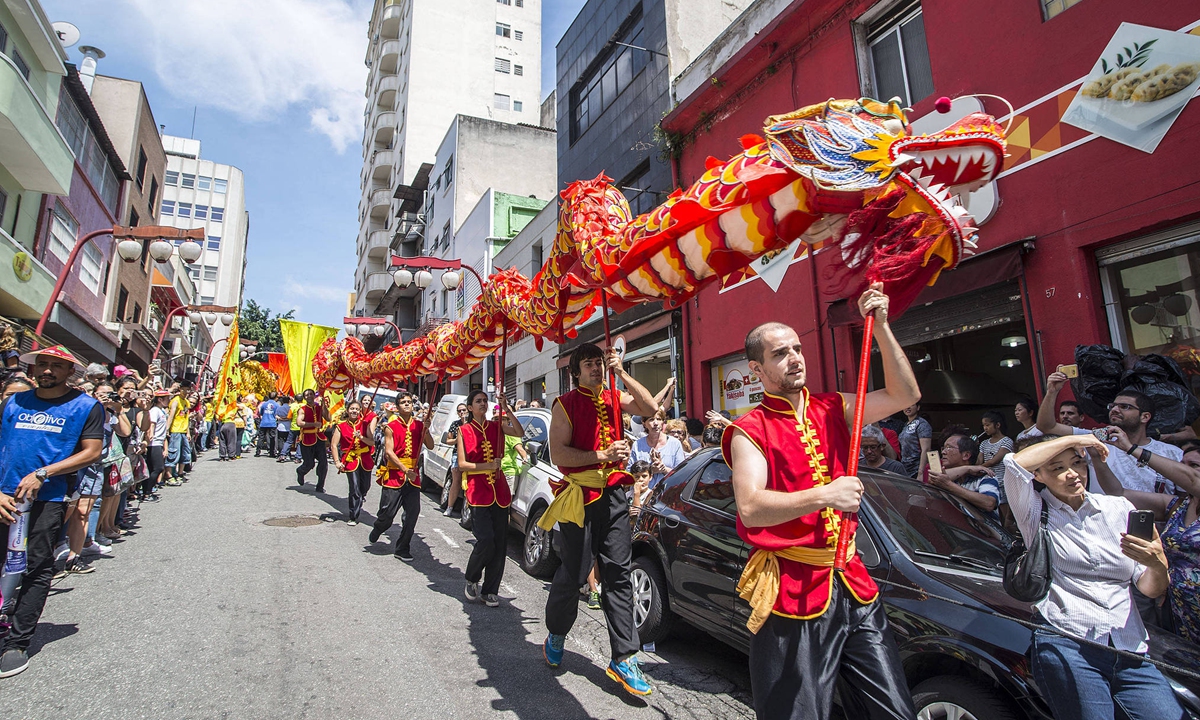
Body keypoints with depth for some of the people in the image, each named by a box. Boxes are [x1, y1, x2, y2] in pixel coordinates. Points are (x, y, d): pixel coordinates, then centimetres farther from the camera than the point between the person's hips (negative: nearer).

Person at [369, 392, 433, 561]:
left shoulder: (418, 425, 7)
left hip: (413, 475, 3)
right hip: (394, 474, -3)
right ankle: (378, 528, 40)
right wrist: (405, 470, -15)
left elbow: (430, 446, 1)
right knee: (388, 512, 4)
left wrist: (426, 429, -15)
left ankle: (402, 549, 14)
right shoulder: (391, 427, -2)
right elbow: (389, 453, -8)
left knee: (413, 512, -1)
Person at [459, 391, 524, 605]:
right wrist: (488, 466, -11)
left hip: (500, 491, 3)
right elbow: (462, 464, -1)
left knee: (500, 544, 4)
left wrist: (507, 410, -16)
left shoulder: (497, 426, 10)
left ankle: (490, 590, 17)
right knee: (486, 540, -14)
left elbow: (520, 433, -9)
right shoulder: (464, 431, 4)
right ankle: (472, 580, 13)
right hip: (478, 491, -3)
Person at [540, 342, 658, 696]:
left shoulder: (615, 397, 10)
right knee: (573, 574, 6)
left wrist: (621, 371, -13)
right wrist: (602, 455, -18)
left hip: (614, 495, 3)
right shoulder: (566, 404, -2)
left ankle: (623, 658, 11)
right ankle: (555, 635, 33)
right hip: (579, 496, -3)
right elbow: (558, 454, -11)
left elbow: (651, 408, -8)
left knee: (618, 574, 3)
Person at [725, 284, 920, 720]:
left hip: (852, 584, 6)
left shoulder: (832, 410, 10)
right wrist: (823, 495, -29)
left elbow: (904, 396, 4)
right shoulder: (750, 431, -8)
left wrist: (880, 327, -2)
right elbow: (750, 509, -20)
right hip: (792, 592, -5)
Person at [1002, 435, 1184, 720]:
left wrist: (1158, 566, -10)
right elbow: (1015, 464, -19)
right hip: (1065, 644, -4)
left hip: (1132, 653, 4)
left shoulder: (1119, 508, 14)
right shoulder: (1038, 513, 3)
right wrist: (1073, 438, -7)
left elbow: (1150, 590, 13)